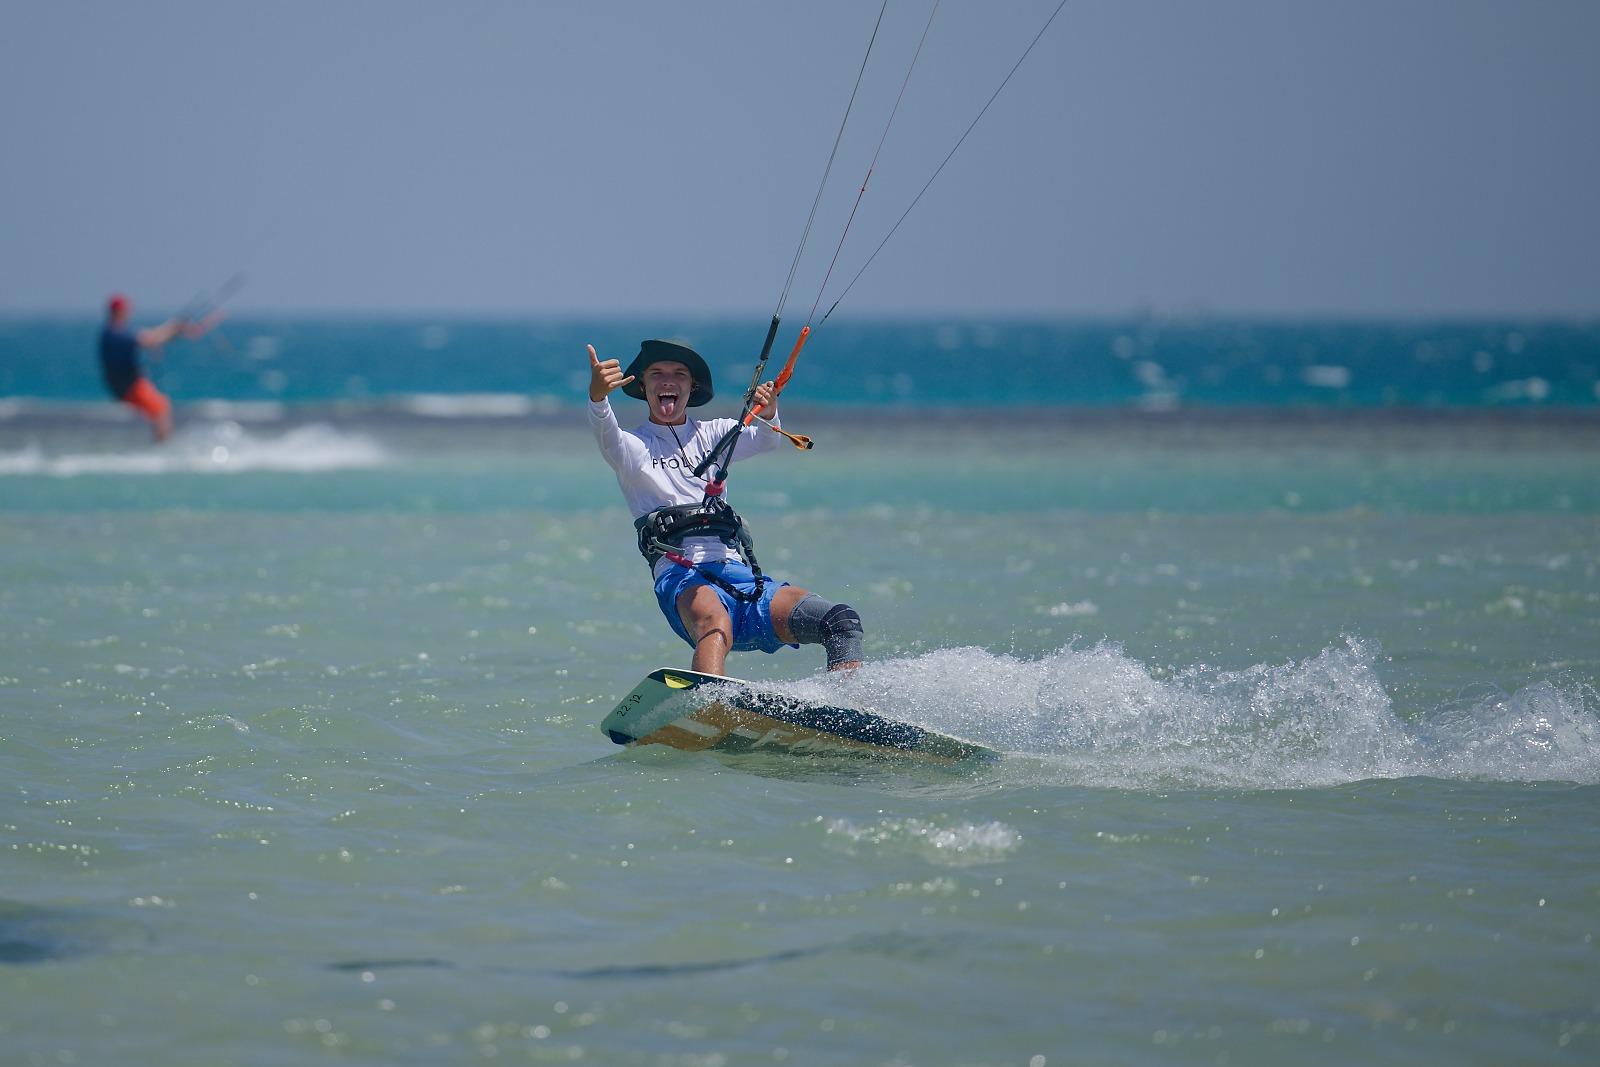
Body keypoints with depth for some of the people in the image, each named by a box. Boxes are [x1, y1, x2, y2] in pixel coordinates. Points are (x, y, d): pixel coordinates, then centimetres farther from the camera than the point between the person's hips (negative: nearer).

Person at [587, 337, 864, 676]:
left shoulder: (711, 435, 25)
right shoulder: (633, 446, 13)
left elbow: (765, 442, 6)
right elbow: (606, 436, -11)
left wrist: (768, 415, -19)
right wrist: (597, 395, -35)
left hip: (740, 573, 5)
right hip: (683, 579, -5)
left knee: (842, 621, -16)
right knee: (715, 623, -40)